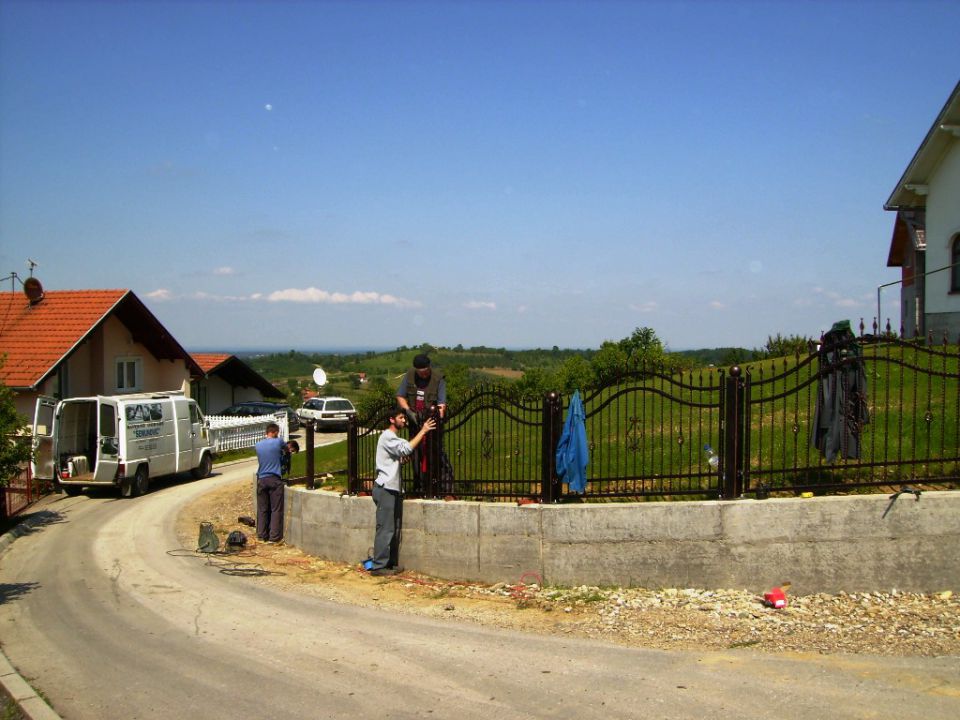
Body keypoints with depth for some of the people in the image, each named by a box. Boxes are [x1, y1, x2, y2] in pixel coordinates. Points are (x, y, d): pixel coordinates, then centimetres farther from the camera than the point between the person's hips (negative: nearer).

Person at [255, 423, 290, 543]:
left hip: (261, 479, 4)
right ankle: (274, 537, 1)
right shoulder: (278, 442, -7)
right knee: (276, 509, 1)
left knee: (262, 509, 11)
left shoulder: (257, 445, 6)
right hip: (275, 479, -4)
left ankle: (262, 535, 16)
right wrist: (286, 454, 34)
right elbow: (287, 451, 12)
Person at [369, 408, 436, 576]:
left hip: (393, 489, 10)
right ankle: (378, 566, -6)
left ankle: (391, 563, 18)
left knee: (394, 529, 12)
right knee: (385, 529, -9)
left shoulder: (395, 438, 21)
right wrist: (423, 431, -20)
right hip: (385, 488, -10)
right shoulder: (387, 436, -11)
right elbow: (406, 449, -25)